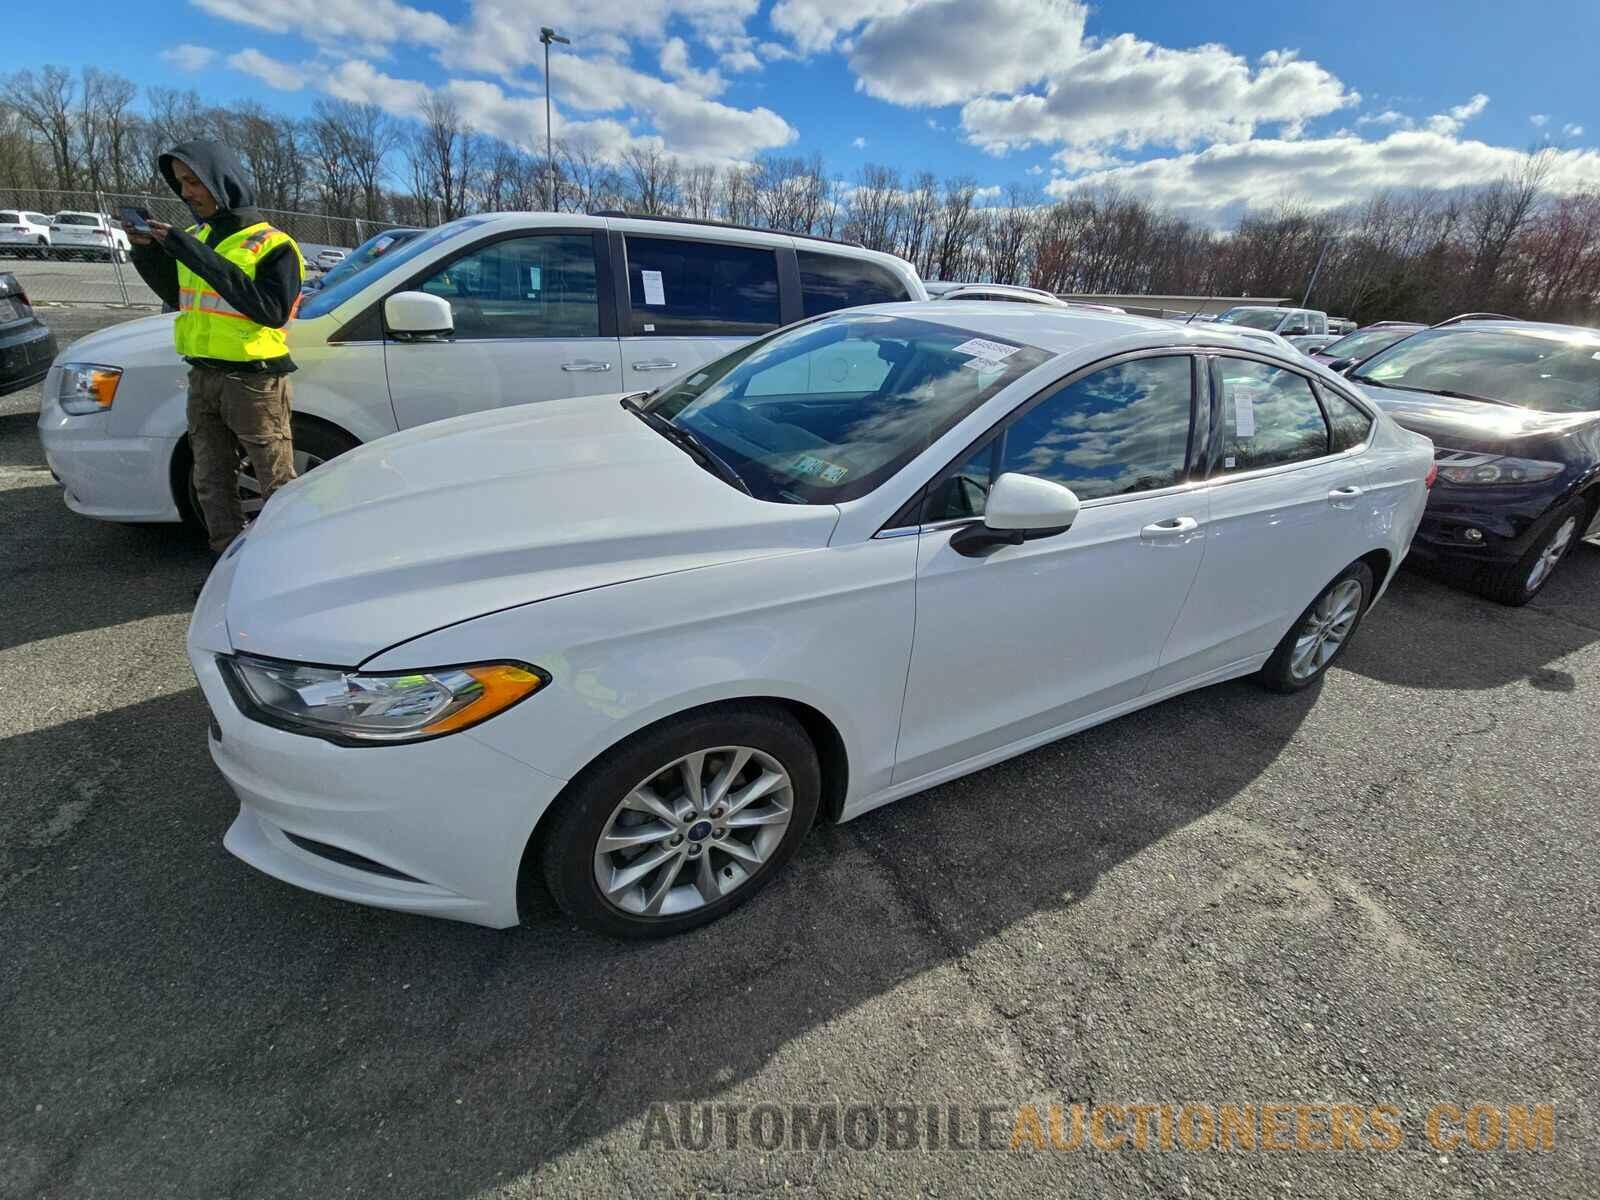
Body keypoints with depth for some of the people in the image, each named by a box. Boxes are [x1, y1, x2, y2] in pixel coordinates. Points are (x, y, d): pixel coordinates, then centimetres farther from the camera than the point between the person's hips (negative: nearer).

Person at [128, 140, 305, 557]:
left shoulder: (270, 243, -7)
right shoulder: (195, 237, 15)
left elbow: (273, 311, -21)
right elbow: (177, 296, 24)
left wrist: (199, 257, -22)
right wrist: (147, 250, 8)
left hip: (254, 382, -8)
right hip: (203, 378, 8)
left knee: (278, 486, -4)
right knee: (212, 483, 12)